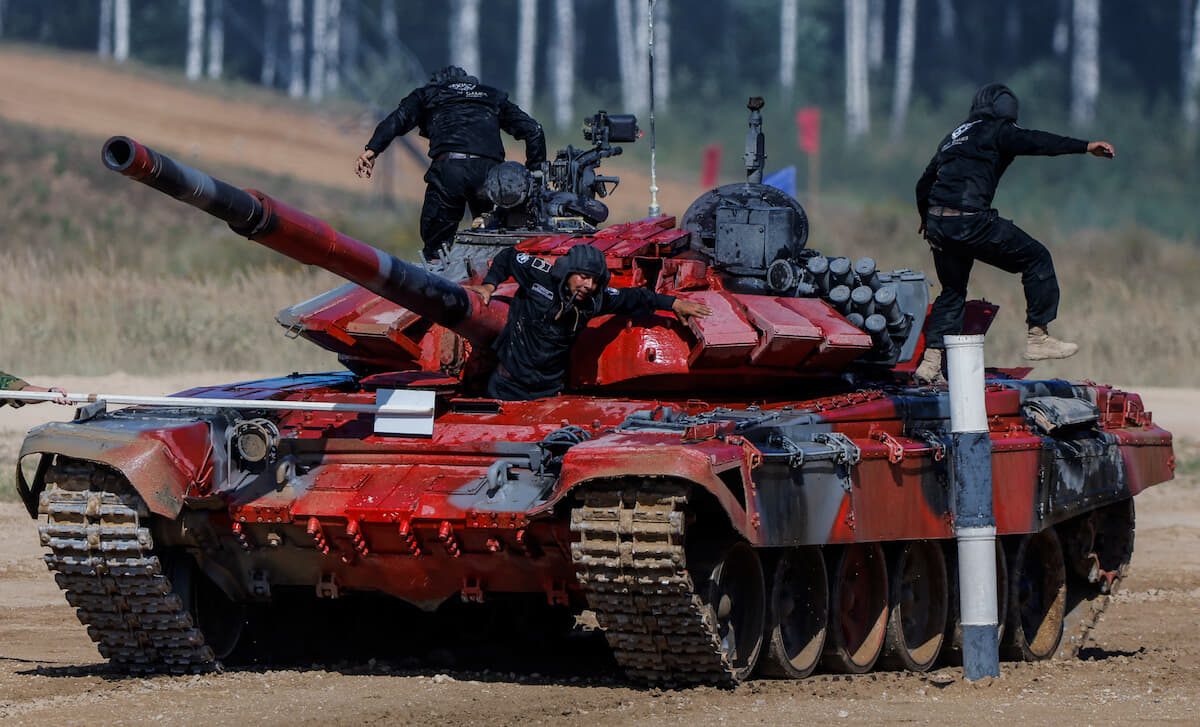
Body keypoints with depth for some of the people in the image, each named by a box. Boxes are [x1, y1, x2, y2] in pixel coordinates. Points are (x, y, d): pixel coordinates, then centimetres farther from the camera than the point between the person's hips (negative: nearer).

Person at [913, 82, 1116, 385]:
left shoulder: (954, 136, 27)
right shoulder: (996, 130, 4)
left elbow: (924, 185, 33)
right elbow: (1034, 142, -13)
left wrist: (927, 219, 50)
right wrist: (1084, 146, -18)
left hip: (938, 224, 8)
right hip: (970, 220, -8)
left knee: (952, 292, 20)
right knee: (1036, 258, 3)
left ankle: (931, 360, 9)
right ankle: (1038, 337, 2)